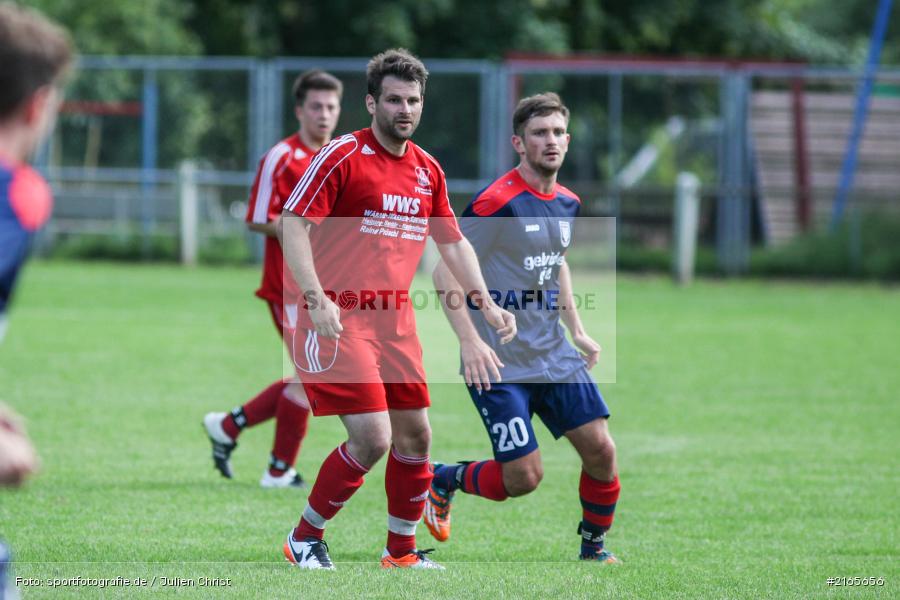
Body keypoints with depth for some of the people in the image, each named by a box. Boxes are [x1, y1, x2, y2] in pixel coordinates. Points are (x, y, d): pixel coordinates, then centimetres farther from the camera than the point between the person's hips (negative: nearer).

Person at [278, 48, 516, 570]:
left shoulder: (428, 170, 11)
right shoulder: (343, 156, -10)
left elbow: (453, 243, 21)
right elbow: (293, 223, -13)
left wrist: (487, 305, 11)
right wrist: (317, 298, -23)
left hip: (396, 321, 7)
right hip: (340, 320, -7)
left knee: (415, 434, 8)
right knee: (372, 438, -15)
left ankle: (401, 551, 24)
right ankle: (305, 538, 3)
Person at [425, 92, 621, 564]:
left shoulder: (568, 203, 8)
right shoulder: (497, 202, -16)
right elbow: (445, 271, -15)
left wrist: (577, 331, 18)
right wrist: (471, 341, -24)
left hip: (555, 356, 7)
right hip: (500, 363, -7)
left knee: (600, 450, -2)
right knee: (523, 477, -8)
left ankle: (593, 547, 18)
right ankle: (442, 480, 20)